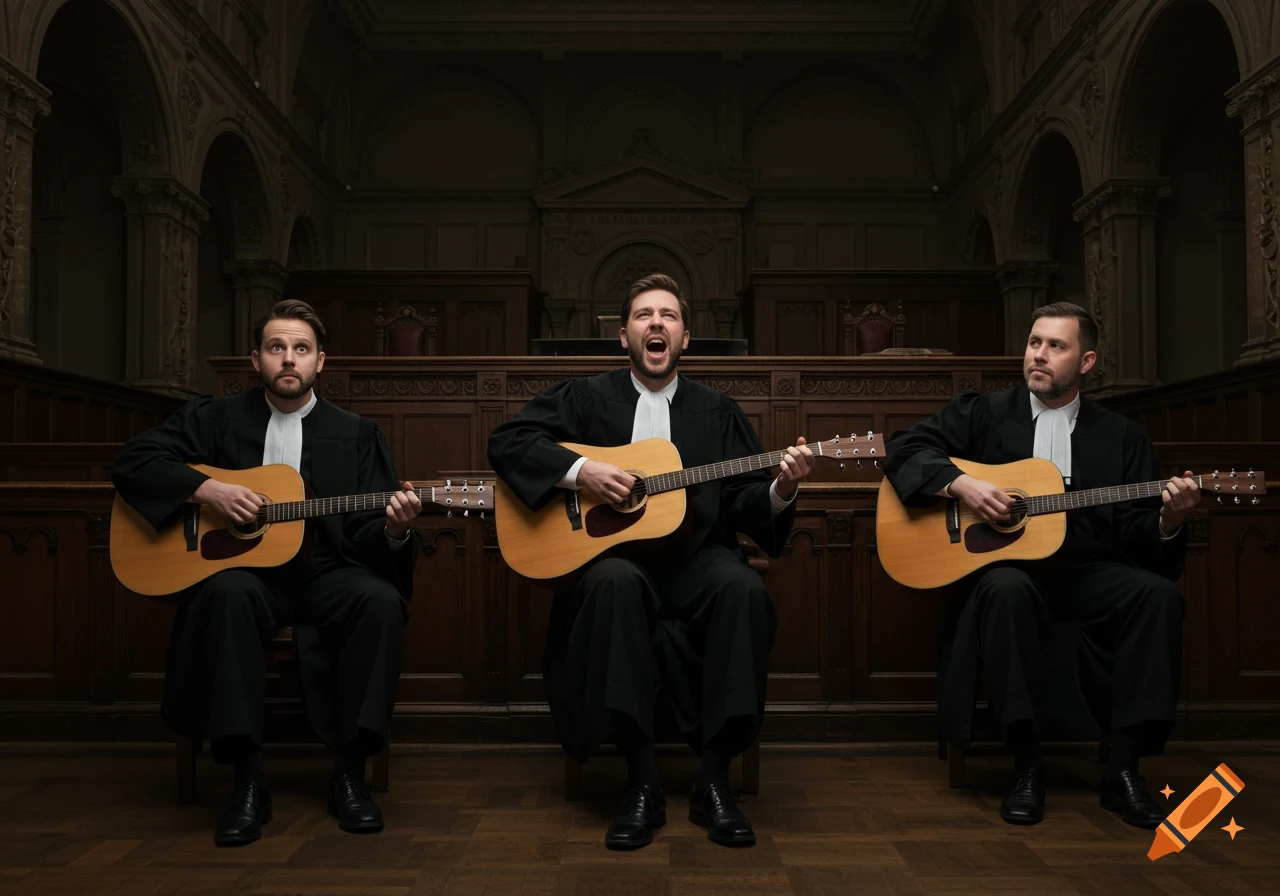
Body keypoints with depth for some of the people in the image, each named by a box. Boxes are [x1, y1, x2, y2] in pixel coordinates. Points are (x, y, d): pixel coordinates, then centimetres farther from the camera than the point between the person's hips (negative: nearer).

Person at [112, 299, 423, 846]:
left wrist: (393, 531, -20)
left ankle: (349, 773, -19)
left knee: (382, 599, -31)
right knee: (228, 593, -36)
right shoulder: (214, 418, 11)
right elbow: (132, 462, 4)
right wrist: (207, 489, -12)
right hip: (241, 569, -1)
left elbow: (365, 534, 6)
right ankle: (247, 778, -27)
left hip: (325, 574, 1)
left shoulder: (356, 435, 11)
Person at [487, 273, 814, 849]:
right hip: (606, 552, -1)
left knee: (744, 589, -31)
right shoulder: (585, 398, 11)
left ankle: (713, 783, -21)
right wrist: (579, 471, -13)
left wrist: (779, 490, -13)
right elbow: (506, 440, 1)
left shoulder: (718, 413, 16)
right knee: (616, 582, -37)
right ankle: (641, 785, -28)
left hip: (694, 557, 2)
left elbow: (742, 504, 9)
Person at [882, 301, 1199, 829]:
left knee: (1158, 593, -27)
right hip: (1004, 566, -2)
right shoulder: (981, 413, 9)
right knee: (1006, 588, -36)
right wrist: (960, 484, -14)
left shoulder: (1122, 437, 12)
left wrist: (1167, 521, -17)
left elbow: (1135, 536, 6)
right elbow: (903, 449, 2)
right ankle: (1026, 767, -23)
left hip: (1088, 575, 2)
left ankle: (1123, 770, -17)